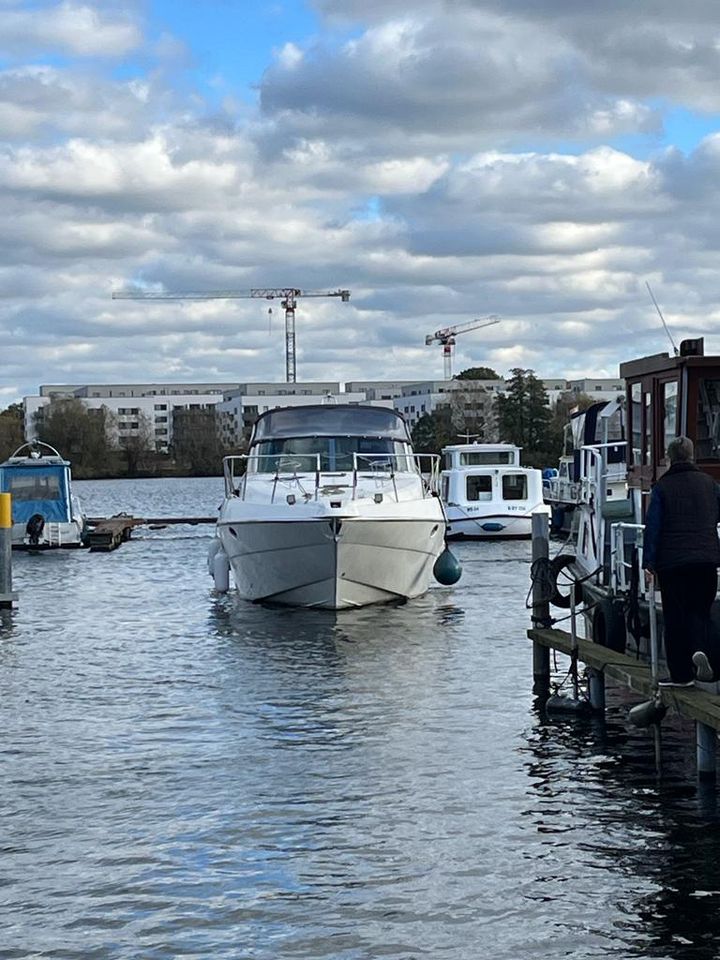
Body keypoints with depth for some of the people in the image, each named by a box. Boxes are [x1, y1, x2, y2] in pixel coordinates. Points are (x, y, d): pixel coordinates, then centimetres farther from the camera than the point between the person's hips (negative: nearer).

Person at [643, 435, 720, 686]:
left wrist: (649, 563, -5)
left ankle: (681, 673, 4)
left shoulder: (662, 487, -3)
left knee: (675, 616, 4)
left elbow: (652, 526, -7)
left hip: (672, 562, -2)